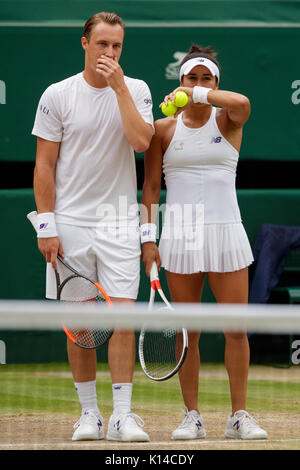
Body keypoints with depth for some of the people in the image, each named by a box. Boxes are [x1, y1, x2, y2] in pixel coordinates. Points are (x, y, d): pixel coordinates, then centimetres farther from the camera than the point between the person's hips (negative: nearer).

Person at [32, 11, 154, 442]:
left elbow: (141, 141, -14)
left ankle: (123, 416, -6)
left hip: (119, 223, 0)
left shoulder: (135, 90, 4)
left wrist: (119, 86, -13)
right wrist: (46, 225, -4)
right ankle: (89, 413, 12)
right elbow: (45, 165, 2)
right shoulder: (58, 95, 2)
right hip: (71, 223, 0)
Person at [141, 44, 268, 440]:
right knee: (187, 332, 2)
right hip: (180, 236, 0)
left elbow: (242, 103, -21)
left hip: (225, 230, 0)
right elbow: (150, 186, 6)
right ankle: (192, 416, 9)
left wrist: (199, 95, -31)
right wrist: (148, 236, -2)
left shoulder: (228, 121, 3)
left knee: (236, 329, -2)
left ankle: (240, 416, 6)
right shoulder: (164, 129, 6)